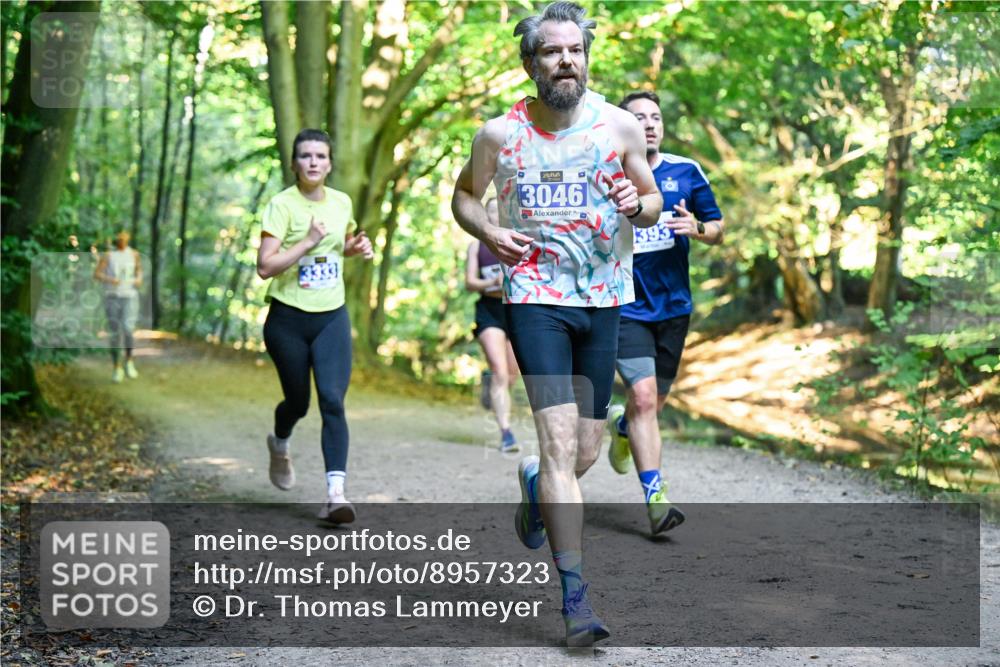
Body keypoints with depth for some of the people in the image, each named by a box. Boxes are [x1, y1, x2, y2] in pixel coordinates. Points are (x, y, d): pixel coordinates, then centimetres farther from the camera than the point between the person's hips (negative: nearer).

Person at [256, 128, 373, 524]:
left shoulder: (342, 202, 5)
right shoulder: (282, 204, -10)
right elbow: (264, 267, -17)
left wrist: (357, 247, 4)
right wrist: (308, 243, -24)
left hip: (332, 317, 3)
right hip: (288, 319, -2)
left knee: (333, 401, -12)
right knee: (298, 401, 11)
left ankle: (335, 494, -15)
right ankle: (279, 445, 47)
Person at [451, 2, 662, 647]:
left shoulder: (620, 126, 1)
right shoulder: (500, 134, 0)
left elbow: (653, 200, 12)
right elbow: (463, 195, 15)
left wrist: (636, 204, -12)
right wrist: (487, 230, -6)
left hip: (603, 299, 3)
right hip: (535, 297, -2)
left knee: (586, 451, 9)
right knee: (560, 441, -14)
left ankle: (535, 483, 45)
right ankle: (575, 592, -12)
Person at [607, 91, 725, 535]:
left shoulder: (686, 172, 2)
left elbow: (717, 231, 7)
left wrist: (696, 228, -13)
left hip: (673, 307, 4)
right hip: (626, 309, -3)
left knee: (655, 399, 15)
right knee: (644, 397, -16)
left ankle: (622, 427, 51)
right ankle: (655, 500, -13)